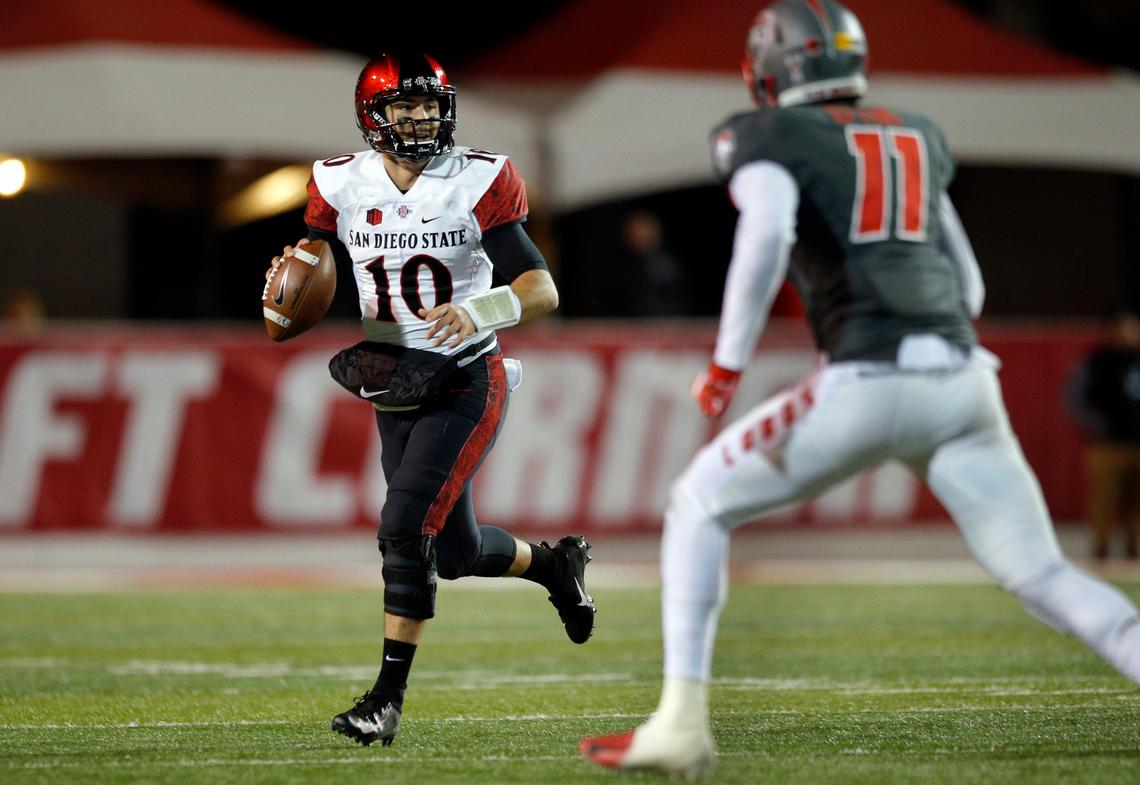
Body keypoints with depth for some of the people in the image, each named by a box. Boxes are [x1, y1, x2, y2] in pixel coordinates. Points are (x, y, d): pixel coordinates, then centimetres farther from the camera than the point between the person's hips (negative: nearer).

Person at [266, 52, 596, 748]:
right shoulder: (343, 188, -1)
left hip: (466, 384, -5)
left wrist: (478, 311, -34)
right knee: (456, 550, 12)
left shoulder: (477, 185, -12)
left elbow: (542, 291, -15)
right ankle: (554, 563, 45)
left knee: (407, 528, -17)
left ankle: (388, 698, -11)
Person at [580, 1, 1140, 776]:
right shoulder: (916, 136, 24)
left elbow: (766, 234, -15)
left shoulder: (770, 138, 6)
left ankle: (683, 723, 4)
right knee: (1044, 576, 9)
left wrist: (726, 364, -9)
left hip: (868, 382, -5)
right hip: (962, 378, 5)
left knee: (700, 504, 13)